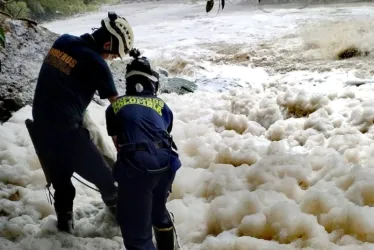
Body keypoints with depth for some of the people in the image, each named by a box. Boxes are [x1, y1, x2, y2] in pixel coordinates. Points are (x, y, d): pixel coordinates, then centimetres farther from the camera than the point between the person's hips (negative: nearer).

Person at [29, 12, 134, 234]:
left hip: (40, 126, 7)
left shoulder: (62, 41, 5)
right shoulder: (96, 63, -13)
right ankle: (118, 210, 32)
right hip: (66, 131, -7)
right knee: (102, 175, 14)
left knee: (59, 179, 22)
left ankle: (64, 223, 33)